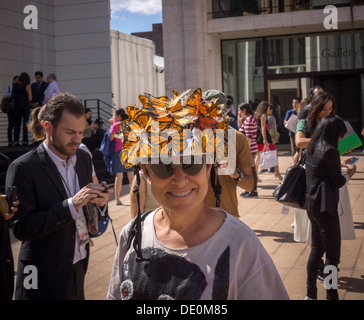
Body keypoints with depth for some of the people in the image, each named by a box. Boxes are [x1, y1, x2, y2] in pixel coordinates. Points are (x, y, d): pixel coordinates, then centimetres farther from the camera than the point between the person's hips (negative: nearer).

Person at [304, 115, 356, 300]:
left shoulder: (311, 148, 9)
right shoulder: (330, 151, -18)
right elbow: (337, 182, -13)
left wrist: (341, 166, 19)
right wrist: (349, 174, 5)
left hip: (312, 205, 9)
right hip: (325, 207, -9)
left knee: (317, 249, 18)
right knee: (333, 255, -1)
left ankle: (311, 293, 26)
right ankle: (331, 295, 5)